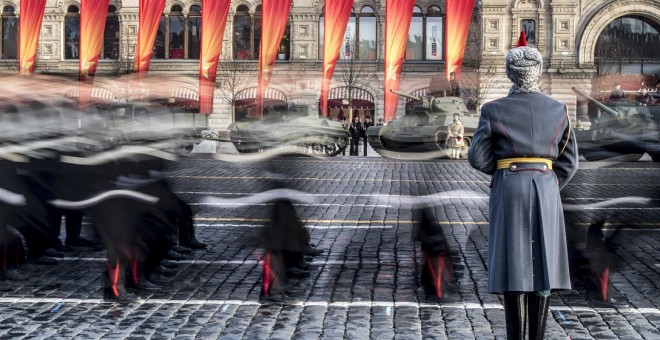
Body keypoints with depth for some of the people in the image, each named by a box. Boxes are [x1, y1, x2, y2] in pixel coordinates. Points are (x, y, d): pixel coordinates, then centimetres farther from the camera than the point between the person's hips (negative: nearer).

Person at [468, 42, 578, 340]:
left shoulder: (494, 110, -4)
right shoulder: (557, 109, 4)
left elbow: (477, 158, -5)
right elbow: (569, 161, 3)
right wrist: (547, 189, 11)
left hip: (508, 191, -2)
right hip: (546, 190, 2)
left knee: (512, 264, 0)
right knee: (540, 265, 7)